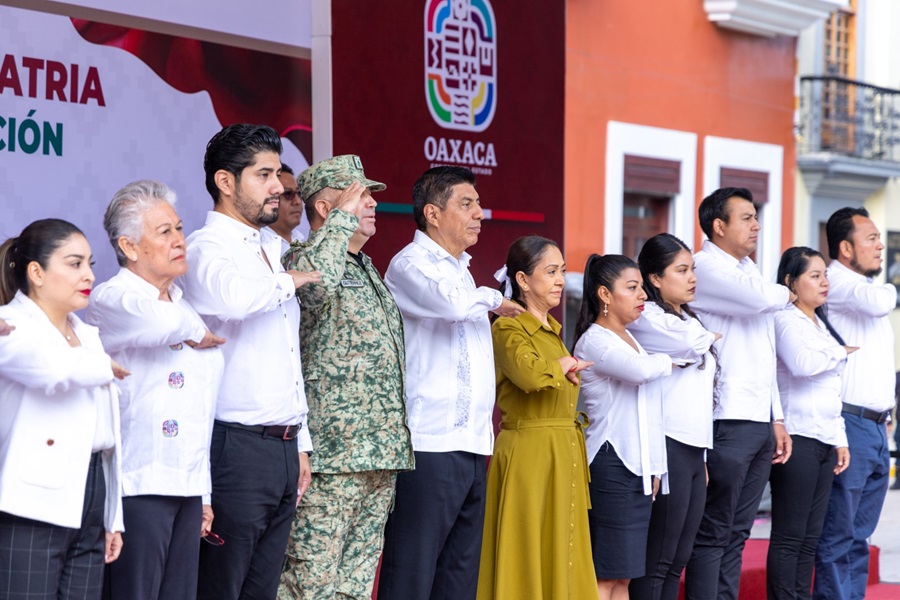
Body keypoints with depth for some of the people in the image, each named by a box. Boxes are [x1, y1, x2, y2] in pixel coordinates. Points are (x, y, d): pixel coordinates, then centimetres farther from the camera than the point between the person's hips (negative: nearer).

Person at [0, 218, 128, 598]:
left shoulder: (88, 337, 19)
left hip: (89, 511, 7)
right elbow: (55, 369, -27)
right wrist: (107, 366, -6)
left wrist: (113, 520, 16)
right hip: (33, 512, -7)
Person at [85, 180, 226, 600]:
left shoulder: (185, 306, 19)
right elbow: (155, 323, -29)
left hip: (186, 485, 7)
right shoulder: (110, 300, -5)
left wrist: (204, 493, 20)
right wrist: (197, 331, -7)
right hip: (137, 483, -7)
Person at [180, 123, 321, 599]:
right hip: (236, 448, -8)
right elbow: (233, 298, -33)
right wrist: (288, 282, -13)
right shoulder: (207, 248, -8)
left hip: (283, 449, 8)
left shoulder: (271, 250, 19)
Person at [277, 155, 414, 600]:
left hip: (381, 458, 9)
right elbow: (314, 278, -34)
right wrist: (343, 216, -19)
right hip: (332, 451, -9)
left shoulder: (369, 271, 21)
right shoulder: (300, 260, -7)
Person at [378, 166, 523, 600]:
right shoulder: (412, 264, -8)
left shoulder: (460, 270, 20)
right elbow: (454, 303, -28)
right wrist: (492, 298, -6)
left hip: (471, 448, 9)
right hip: (428, 446, -9)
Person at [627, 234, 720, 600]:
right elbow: (690, 344, -21)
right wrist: (709, 337, 3)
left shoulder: (689, 321, 20)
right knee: (656, 560, -7)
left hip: (696, 448, 8)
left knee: (677, 561, 7)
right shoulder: (646, 319, -6)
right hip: (669, 446, -8)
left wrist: (705, 456, 18)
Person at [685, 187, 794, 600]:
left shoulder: (748, 272, 20)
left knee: (736, 534, 10)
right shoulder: (705, 268, -8)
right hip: (726, 422, -9)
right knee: (713, 533, -5)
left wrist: (777, 418, 18)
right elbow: (759, 298, -26)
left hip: (760, 423, 9)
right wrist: (785, 295, -3)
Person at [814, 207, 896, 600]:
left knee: (859, 537, 10)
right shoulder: (836, 280, -9)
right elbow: (877, 303, -29)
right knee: (838, 538, -5)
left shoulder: (866, 285, 20)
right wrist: (889, 290, -5)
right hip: (849, 423, -9)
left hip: (876, 427, 9)